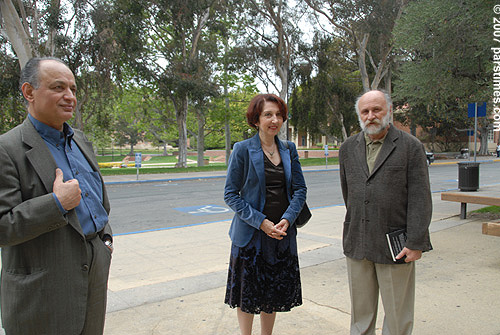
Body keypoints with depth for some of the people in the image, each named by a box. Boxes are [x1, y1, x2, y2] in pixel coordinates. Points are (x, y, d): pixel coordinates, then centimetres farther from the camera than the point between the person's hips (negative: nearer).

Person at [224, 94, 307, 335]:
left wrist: (287, 219, -12)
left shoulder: (289, 149, 5)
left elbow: (299, 189, 4)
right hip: (250, 234, -4)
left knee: (274, 291, 16)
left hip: (283, 234, 4)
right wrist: (261, 222, -17)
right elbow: (231, 194, -9)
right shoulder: (243, 149, -8)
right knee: (248, 292, 8)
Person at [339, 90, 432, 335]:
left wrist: (416, 243, -12)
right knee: (360, 313, 17)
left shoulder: (411, 147, -5)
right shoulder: (348, 148, 8)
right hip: (357, 245, 4)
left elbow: (420, 199, -8)